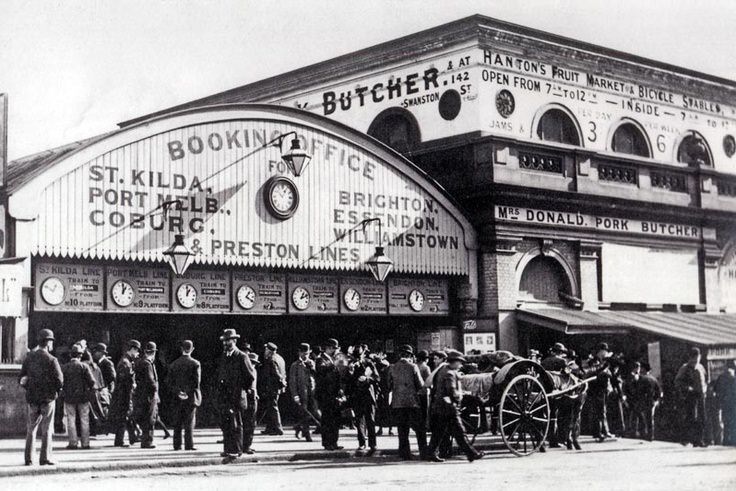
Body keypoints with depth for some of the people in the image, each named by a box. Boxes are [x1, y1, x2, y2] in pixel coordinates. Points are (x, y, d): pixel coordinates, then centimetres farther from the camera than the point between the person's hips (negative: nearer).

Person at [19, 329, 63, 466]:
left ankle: (29, 458, 11)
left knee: (31, 428, 13)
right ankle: (45, 458, 3)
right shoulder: (51, 360, -12)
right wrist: (56, 390, 7)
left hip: (32, 398, 4)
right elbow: (59, 381, -13)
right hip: (48, 398, -4)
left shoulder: (29, 358, 0)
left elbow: (21, 378, 3)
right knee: (46, 429, 5)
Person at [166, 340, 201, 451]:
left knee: (177, 423, 9)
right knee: (189, 422, 0)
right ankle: (189, 445, -3)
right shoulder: (195, 364, -6)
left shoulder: (174, 364, 5)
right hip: (190, 396, -3)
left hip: (177, 398, 3)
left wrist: (177, 391, 1)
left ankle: (177, 445, 9)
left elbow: (168, 381, 2)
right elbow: (197, 382, -11)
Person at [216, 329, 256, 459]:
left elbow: (251, 376, -2)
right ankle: (227, 449, 12)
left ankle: (236, 450, -2)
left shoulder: (242, 357, -6)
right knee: (225, 424, 6)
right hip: (223, 397, 6)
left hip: (236, 396, -6)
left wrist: (245, 389, 3)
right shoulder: (223, 357, 14)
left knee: (236, 424, -5)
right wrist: (220, 389, 15)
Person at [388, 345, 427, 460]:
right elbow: (421, 385, -3)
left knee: (402, 430, 8)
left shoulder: (392, 368, 2)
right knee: (419, 429, 6)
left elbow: (389, 386, 6)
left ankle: (405, 454, 6)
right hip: (412, 402, -2)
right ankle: (423, 453, 3)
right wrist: (423, 392, 16)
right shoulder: (413, 367, -5)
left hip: (397, 403, 2)